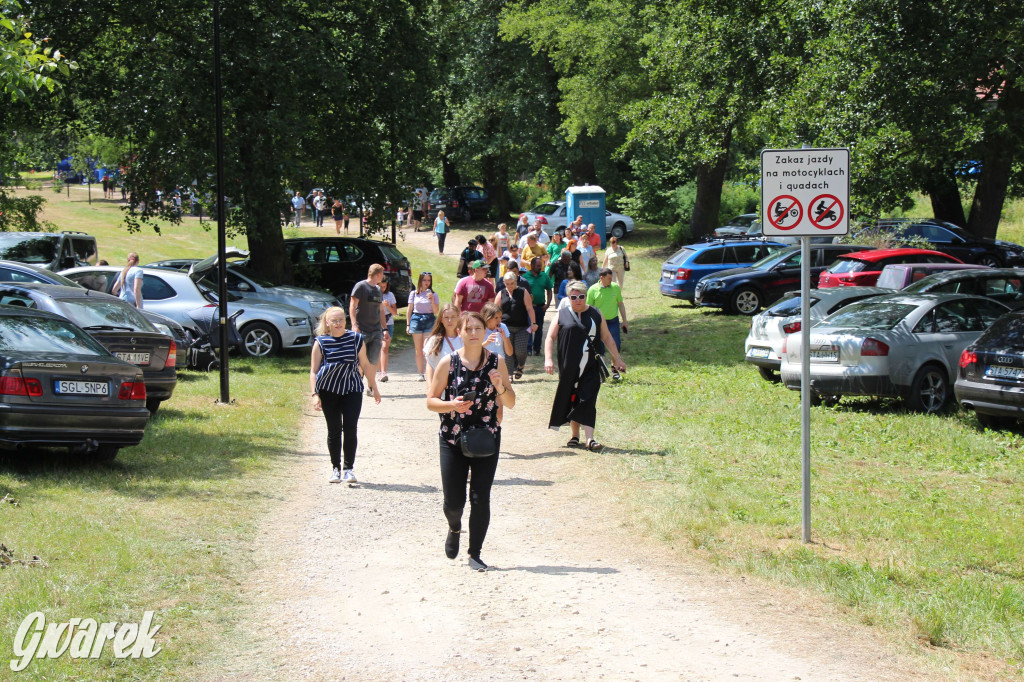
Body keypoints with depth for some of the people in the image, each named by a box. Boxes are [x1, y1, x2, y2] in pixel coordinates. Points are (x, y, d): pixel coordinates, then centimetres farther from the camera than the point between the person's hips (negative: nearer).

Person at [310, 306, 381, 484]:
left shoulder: (356, 339, 1)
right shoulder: (321, 342, -3)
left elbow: (365, 365, 11)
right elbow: (313, 371, -1)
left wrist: (374, 388, 15)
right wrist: (315, 394, -10)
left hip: (352, 391, 0)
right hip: (328, 392, 0)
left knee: (350, 429, -6)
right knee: (334, 430, 4)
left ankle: (349, 468, 2)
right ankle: (335, 468, 16)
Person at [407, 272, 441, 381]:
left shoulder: (433, 295, 8)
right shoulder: (414, 294, 9)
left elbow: (436, 311, 2)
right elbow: (409, 310, 12)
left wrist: (432, 300, -11)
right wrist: (408, 324, 6)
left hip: (430, 320, -1)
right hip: (416, 320, 1)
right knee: (418, 350, 1)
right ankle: (420, 373, 4)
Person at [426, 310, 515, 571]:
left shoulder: (497, 362, 1)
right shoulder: (448, 363, -2)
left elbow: (511, 403, 5)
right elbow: (431, 401, 0)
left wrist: (501, 387, -15)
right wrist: (452, 405, -19)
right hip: (452, 440, 0)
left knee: (481, 499, -4)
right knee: (453, 501, 2)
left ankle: (475, 554, 11)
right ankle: (454, 528, 38)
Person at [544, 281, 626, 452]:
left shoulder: (595, 314, 10)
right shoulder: (562, 315, 6)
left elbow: (607, 337, 16)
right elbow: (550, 337, 4)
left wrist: (616, 358, 13)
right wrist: (548, 359, -8)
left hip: (591, 368, 0)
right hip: (569, 368, 0)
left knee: (587, 401, -10)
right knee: (571, 400, 6)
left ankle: (590, 438, -16)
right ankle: (575, 436, 19)